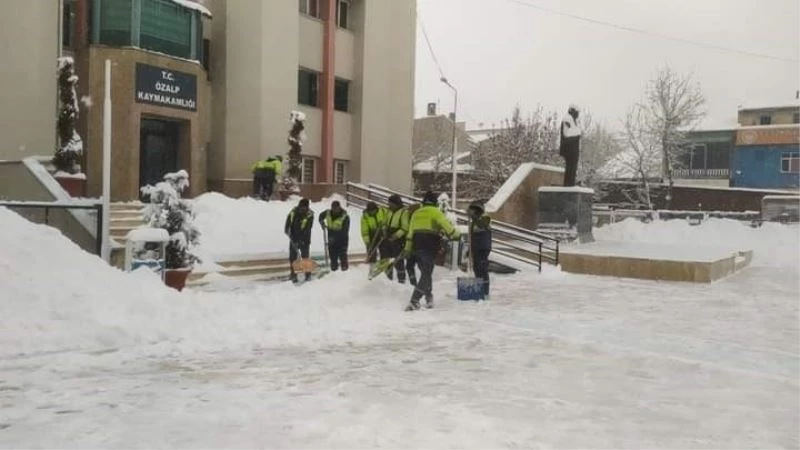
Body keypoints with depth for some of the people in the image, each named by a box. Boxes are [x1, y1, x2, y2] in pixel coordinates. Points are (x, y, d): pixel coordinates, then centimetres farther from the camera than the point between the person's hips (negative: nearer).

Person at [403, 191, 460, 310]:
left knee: (426, 272, 19)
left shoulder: (416, 213, 17)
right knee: (426, 274, -5)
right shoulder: (435, 212, -3)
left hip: (417, 247, 7)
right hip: (429, 247, -6)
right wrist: (455, 235, 2)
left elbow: (410, 232, 20)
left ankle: (429, 298, 22)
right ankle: (414, 301, -15)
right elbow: (446, 225, -12)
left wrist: (407, 249, 24)